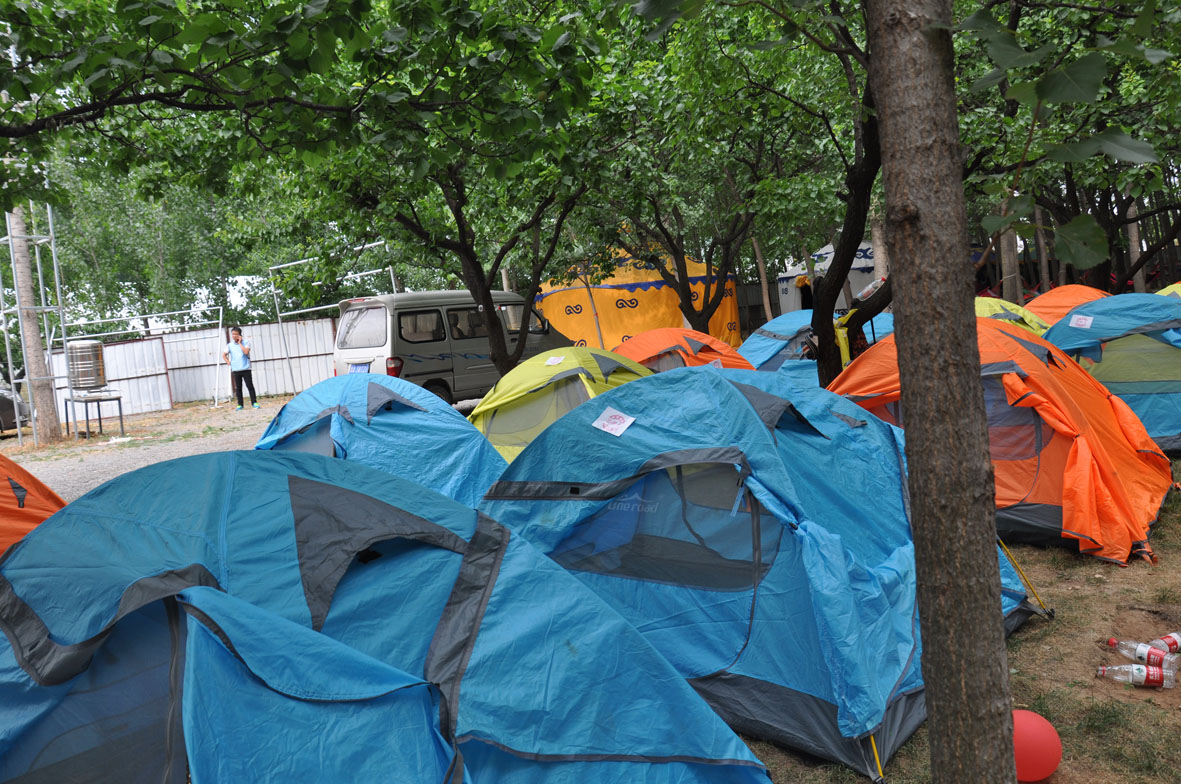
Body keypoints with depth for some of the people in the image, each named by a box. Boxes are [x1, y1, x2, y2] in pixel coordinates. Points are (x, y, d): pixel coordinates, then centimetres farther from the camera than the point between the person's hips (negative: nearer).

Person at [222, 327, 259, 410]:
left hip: (245, 368, -3)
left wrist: (240, 343, -10)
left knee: (250, 386, -3)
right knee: (238, 388, 6)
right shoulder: (230, 345, 7)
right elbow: (224, 355, 14)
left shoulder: (246, 342, 0)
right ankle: (240, 404, 11)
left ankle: (254, 403, 1)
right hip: (235, 369, 3)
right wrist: (228, 362, 2)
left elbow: (246, 352, -16)